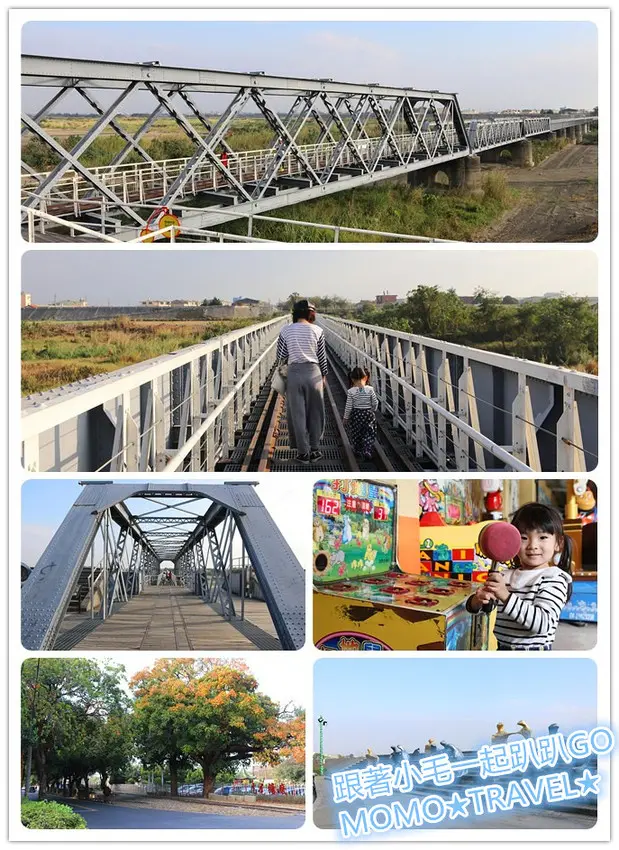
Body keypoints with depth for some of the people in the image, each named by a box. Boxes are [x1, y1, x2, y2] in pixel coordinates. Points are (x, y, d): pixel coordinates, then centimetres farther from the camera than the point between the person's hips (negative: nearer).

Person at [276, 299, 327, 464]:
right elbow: (322, 357, 3)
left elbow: (281, 357, 2)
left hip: (295, 373, 0)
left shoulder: (286, 331, -3)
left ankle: (303, 452, 10)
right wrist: (324, 375, 17)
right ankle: (315, 450, 17)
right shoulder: (317, 331, -2)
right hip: (313, 372, 0)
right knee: (315, 412, 12)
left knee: (298, 413, 7)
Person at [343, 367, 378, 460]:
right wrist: (372, 411, 15)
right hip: (368, 414, 0)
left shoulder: (351, 392, -14)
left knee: (356, 434, 19)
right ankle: (367, 451, -1)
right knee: (368, 434, 10)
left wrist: (346, 418, 3)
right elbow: (375, 403, -6)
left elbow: (348, 406, -10)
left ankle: (357, 449, 32)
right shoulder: (370, 390, -13)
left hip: (356, 415, 0)